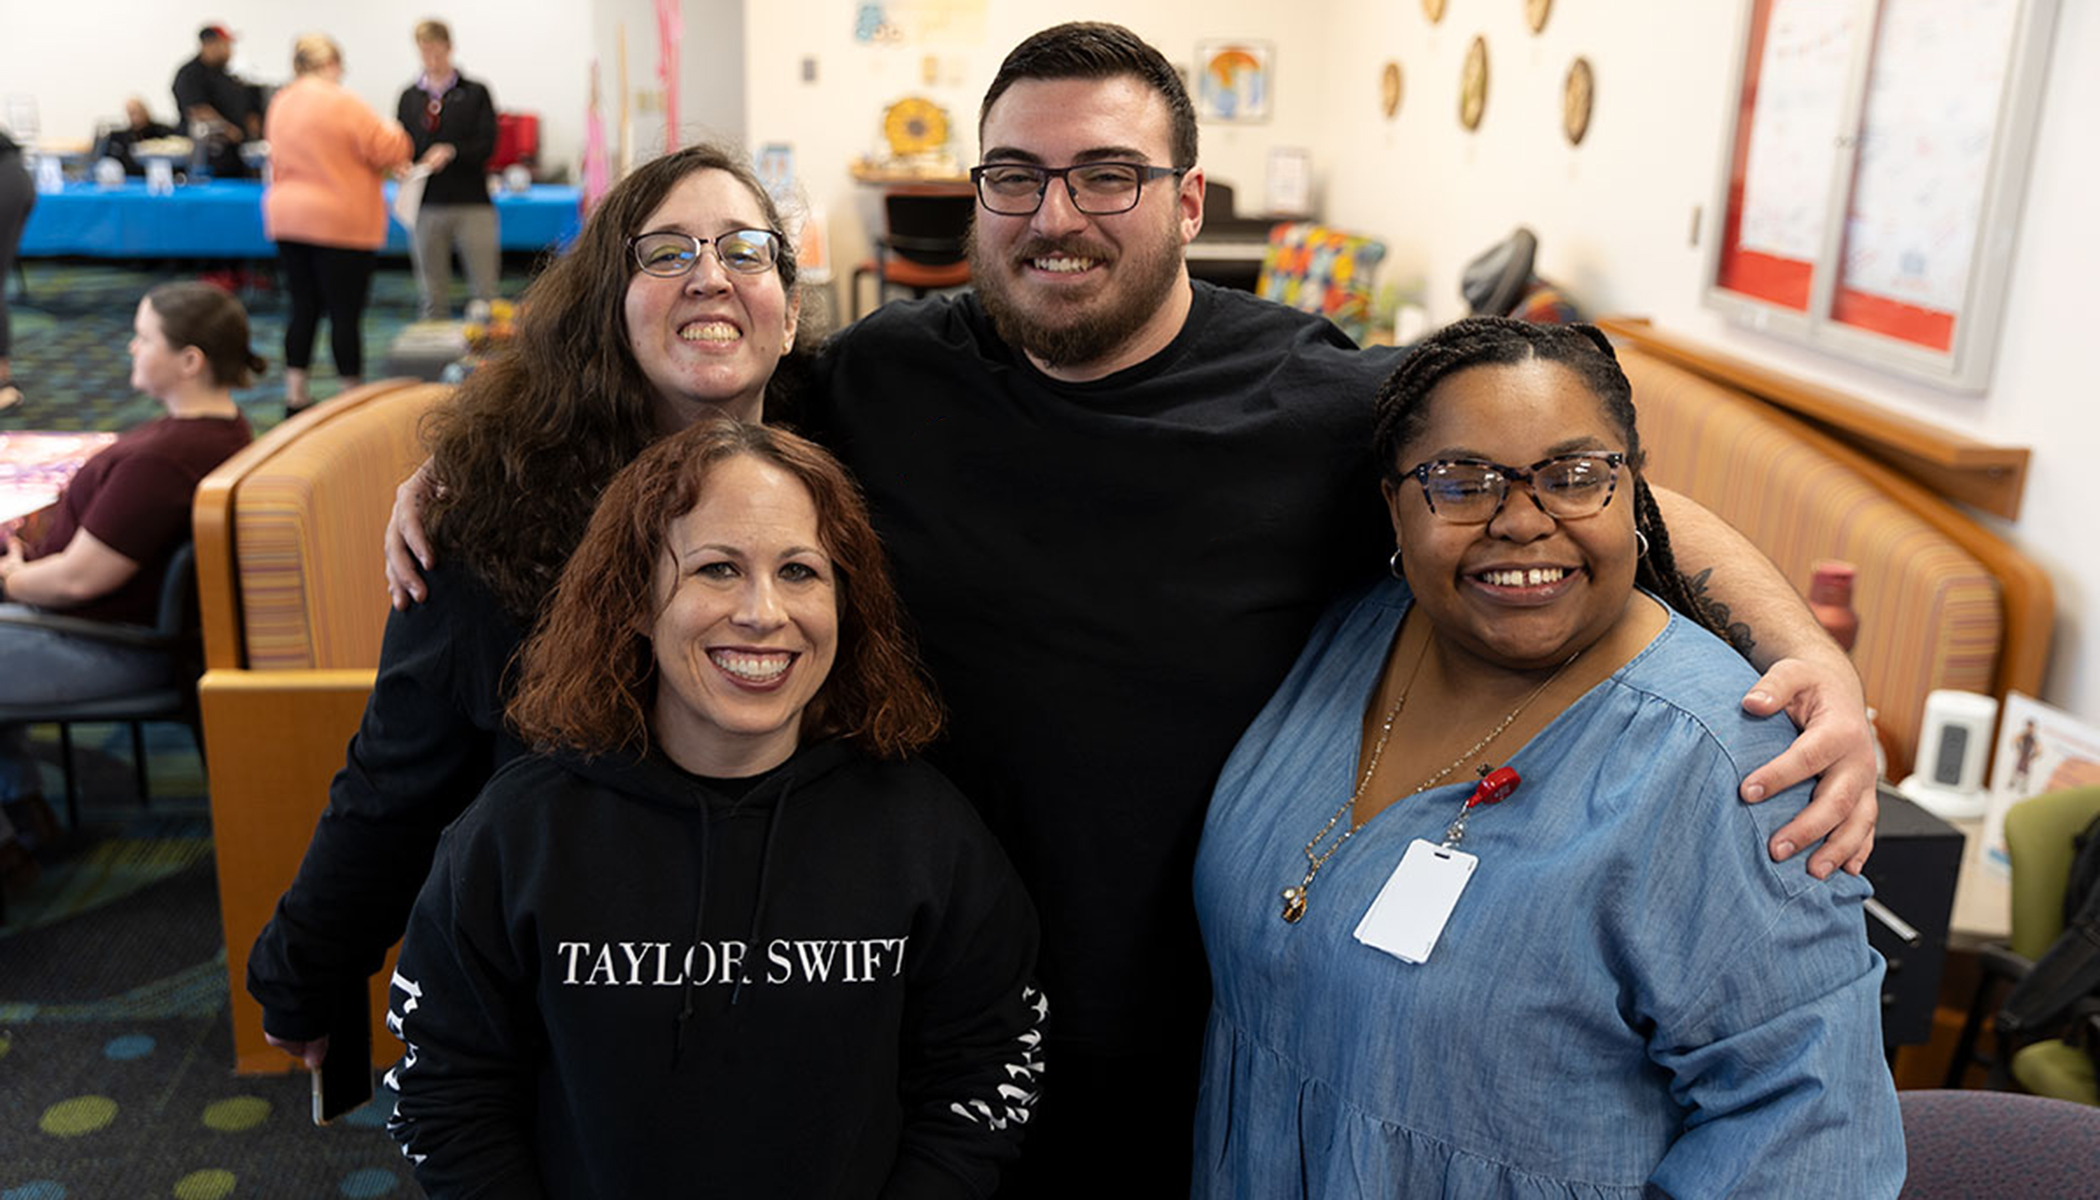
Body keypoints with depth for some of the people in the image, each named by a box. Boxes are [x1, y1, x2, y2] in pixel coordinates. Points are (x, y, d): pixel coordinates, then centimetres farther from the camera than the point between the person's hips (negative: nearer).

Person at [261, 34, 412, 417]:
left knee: (303, 308, 12)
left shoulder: (280, 103, 9)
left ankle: (294, 395, 15)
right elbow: (391, 151, -13)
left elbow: (281, 162, 18)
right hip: (341, 223, -7)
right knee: (345, 313, -1)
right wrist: (391, 130, 8)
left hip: (286, 217, 7)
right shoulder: (345, 104, -14)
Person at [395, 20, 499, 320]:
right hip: (427, 205, 3)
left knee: (484, 292, -3)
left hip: (472, 204, -2)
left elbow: (487, 145, -3)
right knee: (432, 296, 6)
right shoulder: (410, 97, 13)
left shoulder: (475, 93, 5)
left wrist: (451, 152, -19)